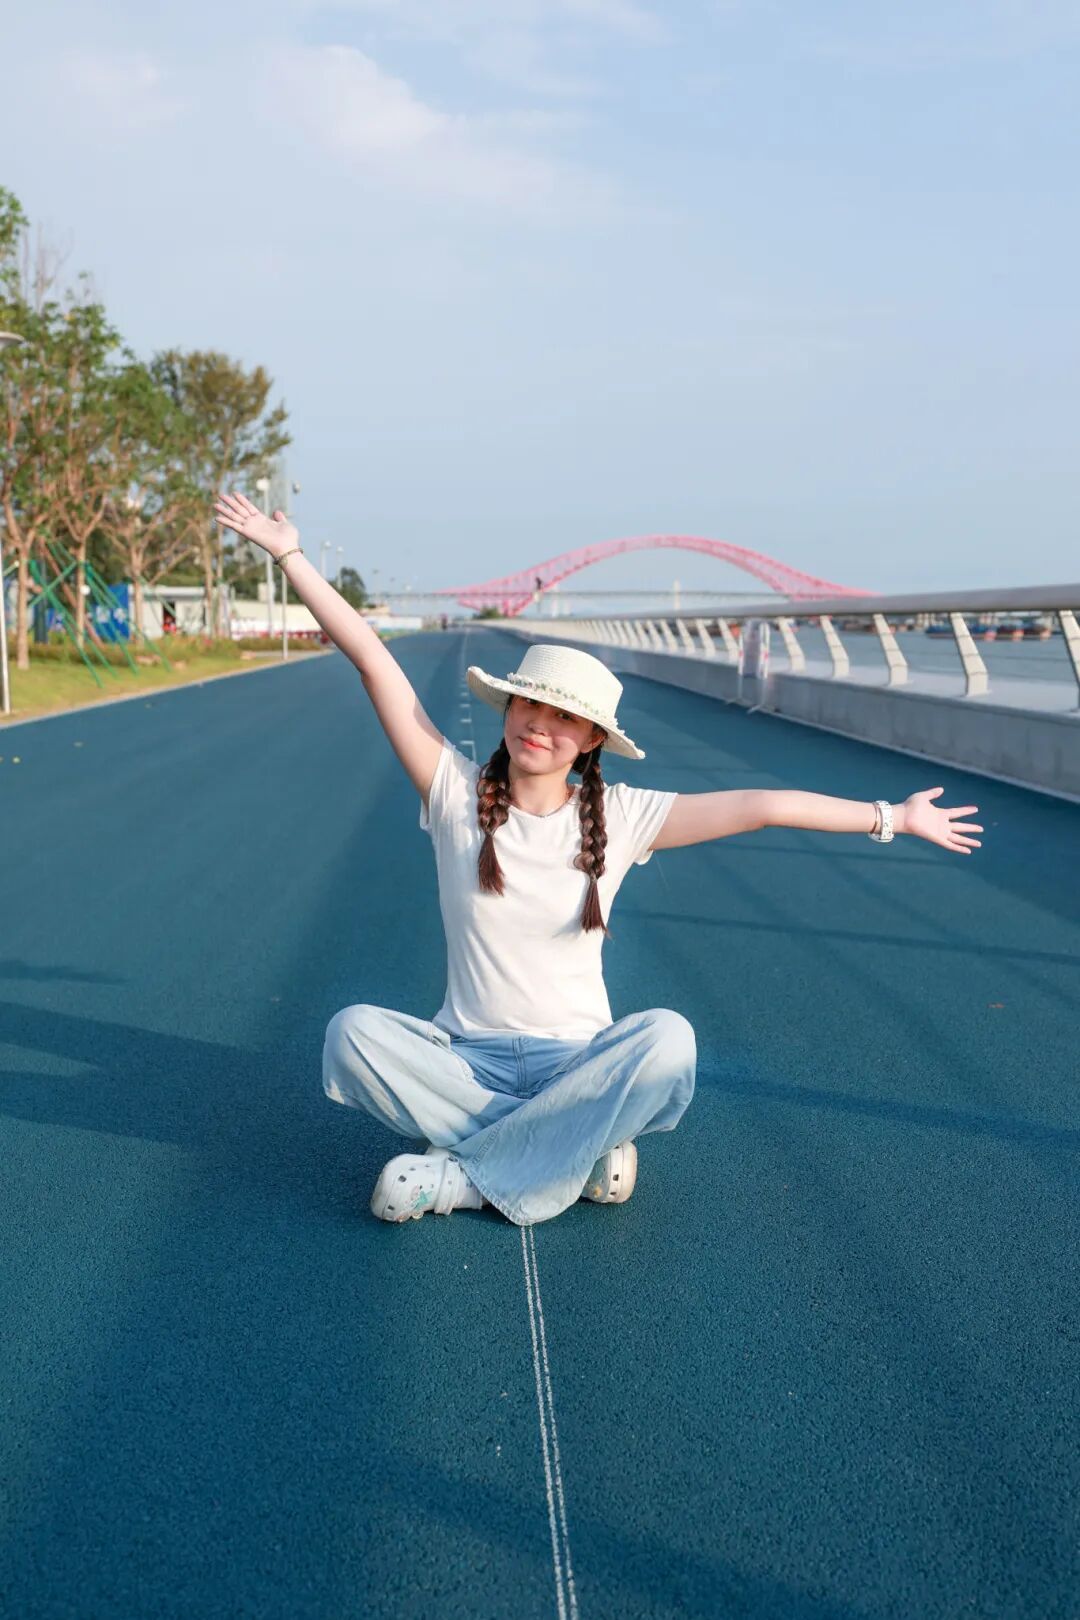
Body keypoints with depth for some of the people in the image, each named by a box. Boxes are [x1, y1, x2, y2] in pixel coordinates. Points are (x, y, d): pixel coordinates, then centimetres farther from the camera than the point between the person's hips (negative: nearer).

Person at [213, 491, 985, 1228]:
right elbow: (373, 659, -9)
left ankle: (466, 1174, -22)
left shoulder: (621, 816, -2)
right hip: (469, 1057, 1)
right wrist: (291, 553, -8)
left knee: (668, 1036, -32)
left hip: (578, 1059, 0)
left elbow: (759, 805, -3)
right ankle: (579, 1155, -20)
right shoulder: (458, 793, -4)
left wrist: (891, 817, -1)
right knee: (353, 1030, -29)